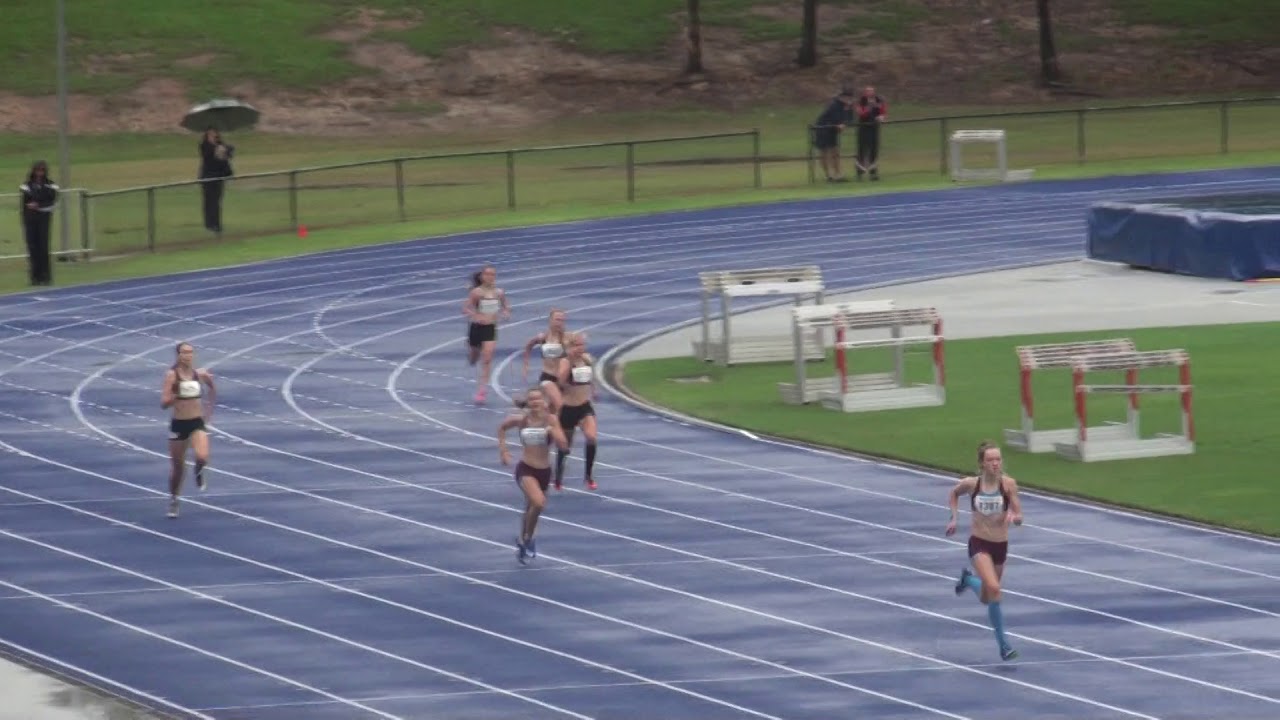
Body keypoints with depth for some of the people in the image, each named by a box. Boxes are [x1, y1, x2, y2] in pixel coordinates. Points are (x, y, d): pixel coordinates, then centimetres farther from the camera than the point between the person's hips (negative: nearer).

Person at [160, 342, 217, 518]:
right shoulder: (172, 375, -9)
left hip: (197, 423, 1)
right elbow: (164, 403, -15)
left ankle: (199, 471, 13)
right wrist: (177, 394, -30)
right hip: (178, 424, -1)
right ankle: (173, 501, 32)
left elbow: (212, 390, 22)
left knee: (202, 457, -25)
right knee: (177, 466, 10)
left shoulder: (200, 374, -1)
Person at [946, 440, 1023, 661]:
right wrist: (954, 518, 5)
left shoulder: (1008, 484, -11)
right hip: (979, 543, -2)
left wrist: (1014, 517, -30)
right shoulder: (971, 484, -9)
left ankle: (967, 579, 53)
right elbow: (953, 494, 14)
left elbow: (1019, 517, -8)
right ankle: (1003, 644, -9)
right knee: (993, 589, -24)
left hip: (1001, 544, 2)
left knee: (987, 597, 18)